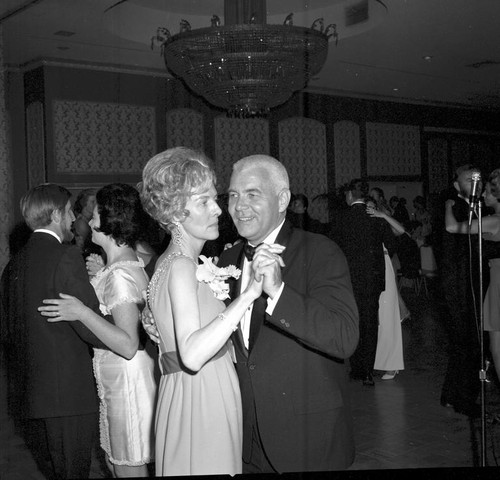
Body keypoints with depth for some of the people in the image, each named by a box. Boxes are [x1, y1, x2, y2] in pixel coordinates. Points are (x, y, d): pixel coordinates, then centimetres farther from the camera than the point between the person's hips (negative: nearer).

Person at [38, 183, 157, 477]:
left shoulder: (119, 276, -23)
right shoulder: (132, 261, 6)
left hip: (127, 380, -10)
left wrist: (82, 313, -28)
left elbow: (128, 345, -27)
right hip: (116, 379, 10)